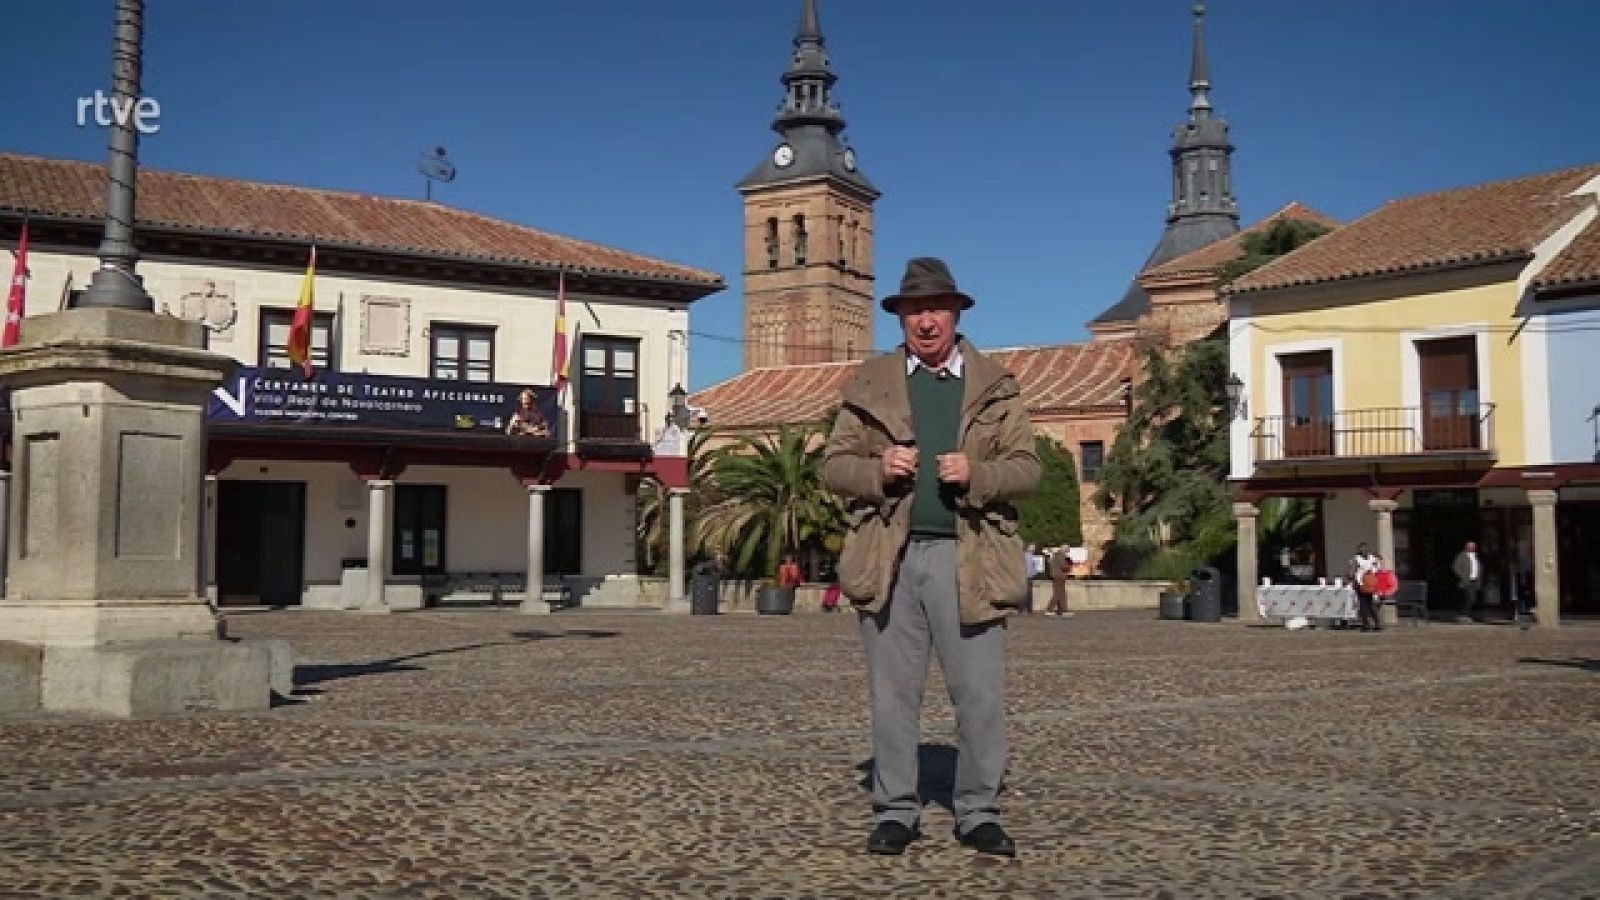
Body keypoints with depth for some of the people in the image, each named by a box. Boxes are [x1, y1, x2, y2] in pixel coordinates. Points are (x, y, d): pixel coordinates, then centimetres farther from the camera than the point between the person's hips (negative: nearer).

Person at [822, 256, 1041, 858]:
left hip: (967, 558, 0)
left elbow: (1026, 468, 5)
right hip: (890, 557, 1)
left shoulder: (995, 387, 10)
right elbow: (834, 465, 9)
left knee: (980, 695, 2)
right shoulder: (869, 385, 11)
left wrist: (976, 474, -14)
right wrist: (877, 469, -12)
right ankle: (895, 812, 17)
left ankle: (979, 813, 16)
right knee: (892, 695, 6)